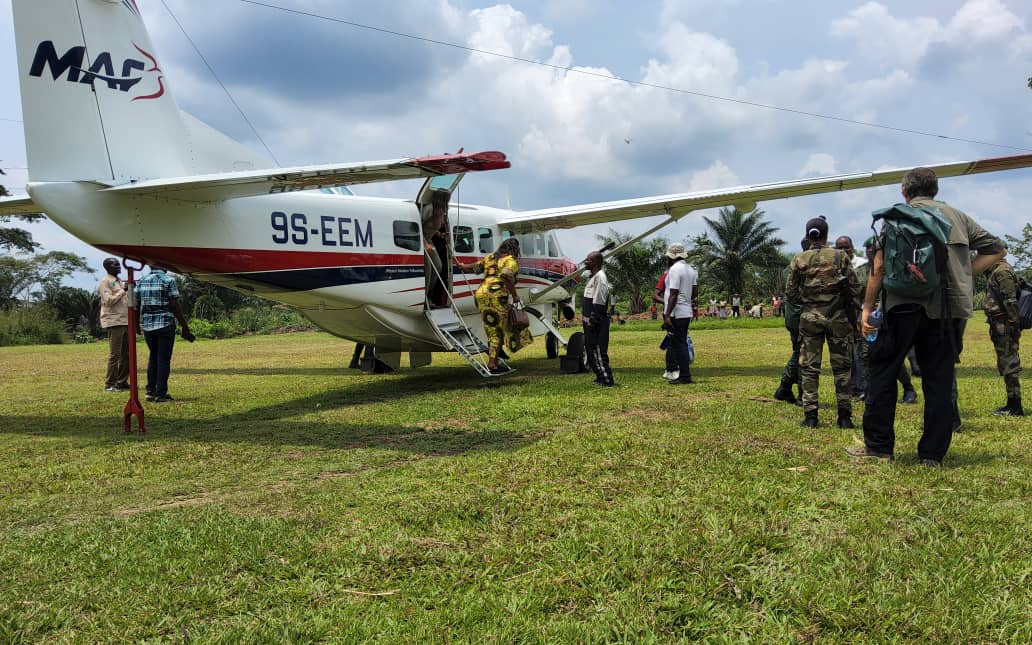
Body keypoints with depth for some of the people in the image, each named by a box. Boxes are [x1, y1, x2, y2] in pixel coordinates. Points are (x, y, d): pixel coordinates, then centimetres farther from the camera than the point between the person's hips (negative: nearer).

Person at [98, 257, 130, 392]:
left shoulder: (118, 281, 20)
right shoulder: (105, 282, -5)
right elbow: (109, 300, -15)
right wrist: (123, 291, -12)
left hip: (125, 321, 9)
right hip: (114, 322, -9)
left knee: (126, 353, 9)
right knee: (115, 354, -7)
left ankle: (122, 382, 15)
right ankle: (110, 384, -1)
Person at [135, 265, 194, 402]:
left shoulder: (141, 282, 8)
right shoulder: (168, 281, -7)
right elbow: (175, 307, -10)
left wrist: (137, 324, 21)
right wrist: (185, 327, -6)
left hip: (147, 326, 5)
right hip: (165, 325, -5)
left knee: (153, 357, 17)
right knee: (164, 359, 0)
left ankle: (150, 391, 14)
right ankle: (160, 394, 0)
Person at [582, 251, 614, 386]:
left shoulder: (600, 277, -16)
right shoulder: (593, 276, 16)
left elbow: (599, 302, -21)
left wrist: (593, 321, -22)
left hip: (596, 323, -11)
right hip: (590, 321, 11)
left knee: (598, 351, -7)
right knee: (590, 349, 16)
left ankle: (607, 380, -2)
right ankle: (601, 377, 25)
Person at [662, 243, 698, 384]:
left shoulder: (675, 269, -15)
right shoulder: (691, 269, 13)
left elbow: (673, 294, -20)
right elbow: (695, 292, 15)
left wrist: (667, 315, -20)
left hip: (676, 314, -9)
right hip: (687, 312, 9)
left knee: (679, 344, -5)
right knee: (682, 343, 15)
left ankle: (684, 376, -4)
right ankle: (684, 375, 18)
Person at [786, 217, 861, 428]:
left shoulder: (799, 260, 0)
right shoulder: (840, 257, -3)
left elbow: (791, 293, 2)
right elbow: (854, 290, -2)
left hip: (810, 318, 1)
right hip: (838, 318, 0)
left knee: (809, 368, 4)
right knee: (842, 367, 7)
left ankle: (810, 415, 2)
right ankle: (844, 416, 8)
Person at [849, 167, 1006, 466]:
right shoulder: (957, 216, 17)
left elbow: (879, 267, -3)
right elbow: (997, 249, 18)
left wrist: (867, 308, 2)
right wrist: (962, 276, 15)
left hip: (906, 305, -4)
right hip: (949, 309, 4)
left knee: (882, 372, 5)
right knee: (940, 380, 7)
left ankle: (878, 445, 6)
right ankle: (933, 454, 9)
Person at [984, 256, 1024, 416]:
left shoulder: (1002, 271, -13)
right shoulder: (996, 271, 18)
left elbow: (1010, 300, -20)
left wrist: (1014, 324, -23)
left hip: (1005, 326, -10)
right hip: (1001, 326, 10)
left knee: (1009, 364, -7)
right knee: (1008, 365, 13)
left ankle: (1015, 407, -4)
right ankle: (1012, 404, 19)